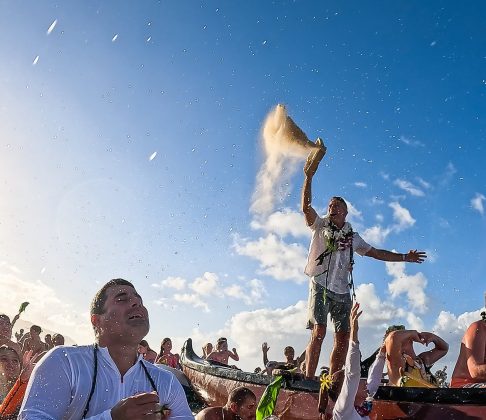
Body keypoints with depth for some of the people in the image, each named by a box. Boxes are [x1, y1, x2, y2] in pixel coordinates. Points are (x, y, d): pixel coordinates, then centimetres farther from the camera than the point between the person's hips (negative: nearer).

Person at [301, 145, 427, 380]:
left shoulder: (352, 237, 21)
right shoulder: (320, 225, 9)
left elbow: (376, 253, 26)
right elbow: (306, 206, -7)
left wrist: (404, 257, 23)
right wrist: (309, 176, -16)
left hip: (342, 291, 5)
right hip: (321, 285, -4)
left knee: (343, 338, -1)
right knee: (319, 332, -16)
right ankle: (309, 380, -15)